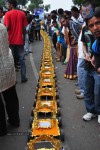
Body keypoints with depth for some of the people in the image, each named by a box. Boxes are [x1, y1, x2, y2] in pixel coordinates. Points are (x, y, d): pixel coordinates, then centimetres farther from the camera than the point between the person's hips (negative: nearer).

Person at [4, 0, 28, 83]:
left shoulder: (8, 14, -7)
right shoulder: (22, 14, 3)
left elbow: (7, 27, -13)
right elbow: (24, 28, 3)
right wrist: (24, 38, 13)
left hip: (11, 40, -2)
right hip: (20, 40, 2)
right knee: (22, 59, 9)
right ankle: (23, 77, 9)